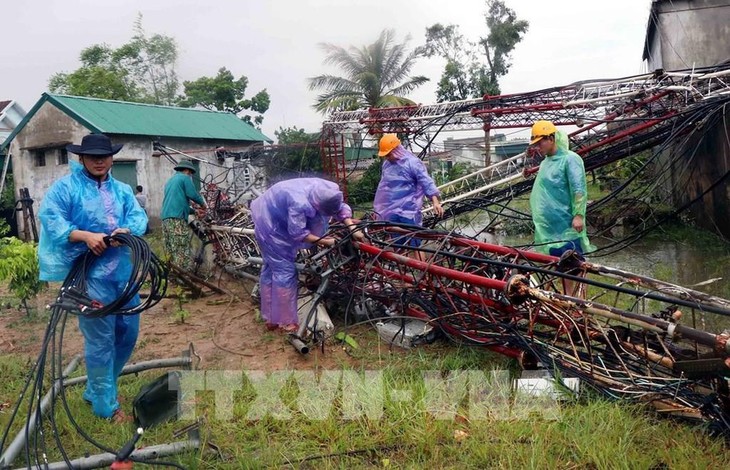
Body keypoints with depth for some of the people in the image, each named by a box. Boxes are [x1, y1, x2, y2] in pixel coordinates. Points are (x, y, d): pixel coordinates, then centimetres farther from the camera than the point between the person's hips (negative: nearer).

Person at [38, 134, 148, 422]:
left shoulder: (123, 190, 16)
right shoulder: (64, 187, -1)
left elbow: (139, 216, 4)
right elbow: (50, 219, -12)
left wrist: (127, 230, -19)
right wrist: (85, 236, -25)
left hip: (124, 270, 6)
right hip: (89, 273, -6)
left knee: (128, 332, 14)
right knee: (100, 339, -1)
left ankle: (96, 390, 34)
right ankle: (105, 405, 14)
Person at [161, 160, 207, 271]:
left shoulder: (170, 181, 29)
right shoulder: (184, 177, 3)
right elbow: (193, 195, -7)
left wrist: (195, 211, 28)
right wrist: (203, 204, 13)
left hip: (165, 218, 9)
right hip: (177, 218, -9)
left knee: (171, 252, 10)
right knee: (183, 252, -10)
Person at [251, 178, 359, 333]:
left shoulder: (329, 191, -18)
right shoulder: (300, 203, -40)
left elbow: (341, 207, -6)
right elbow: (298, 233, -32)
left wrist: (352, 227, -21)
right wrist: (326, 242, -27)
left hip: (278, 220, 9)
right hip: (269, 224, -9)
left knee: (271, 268, 15)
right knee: (285, 270, -8)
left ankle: (271, 318, 26)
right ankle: (286, 322, 1)